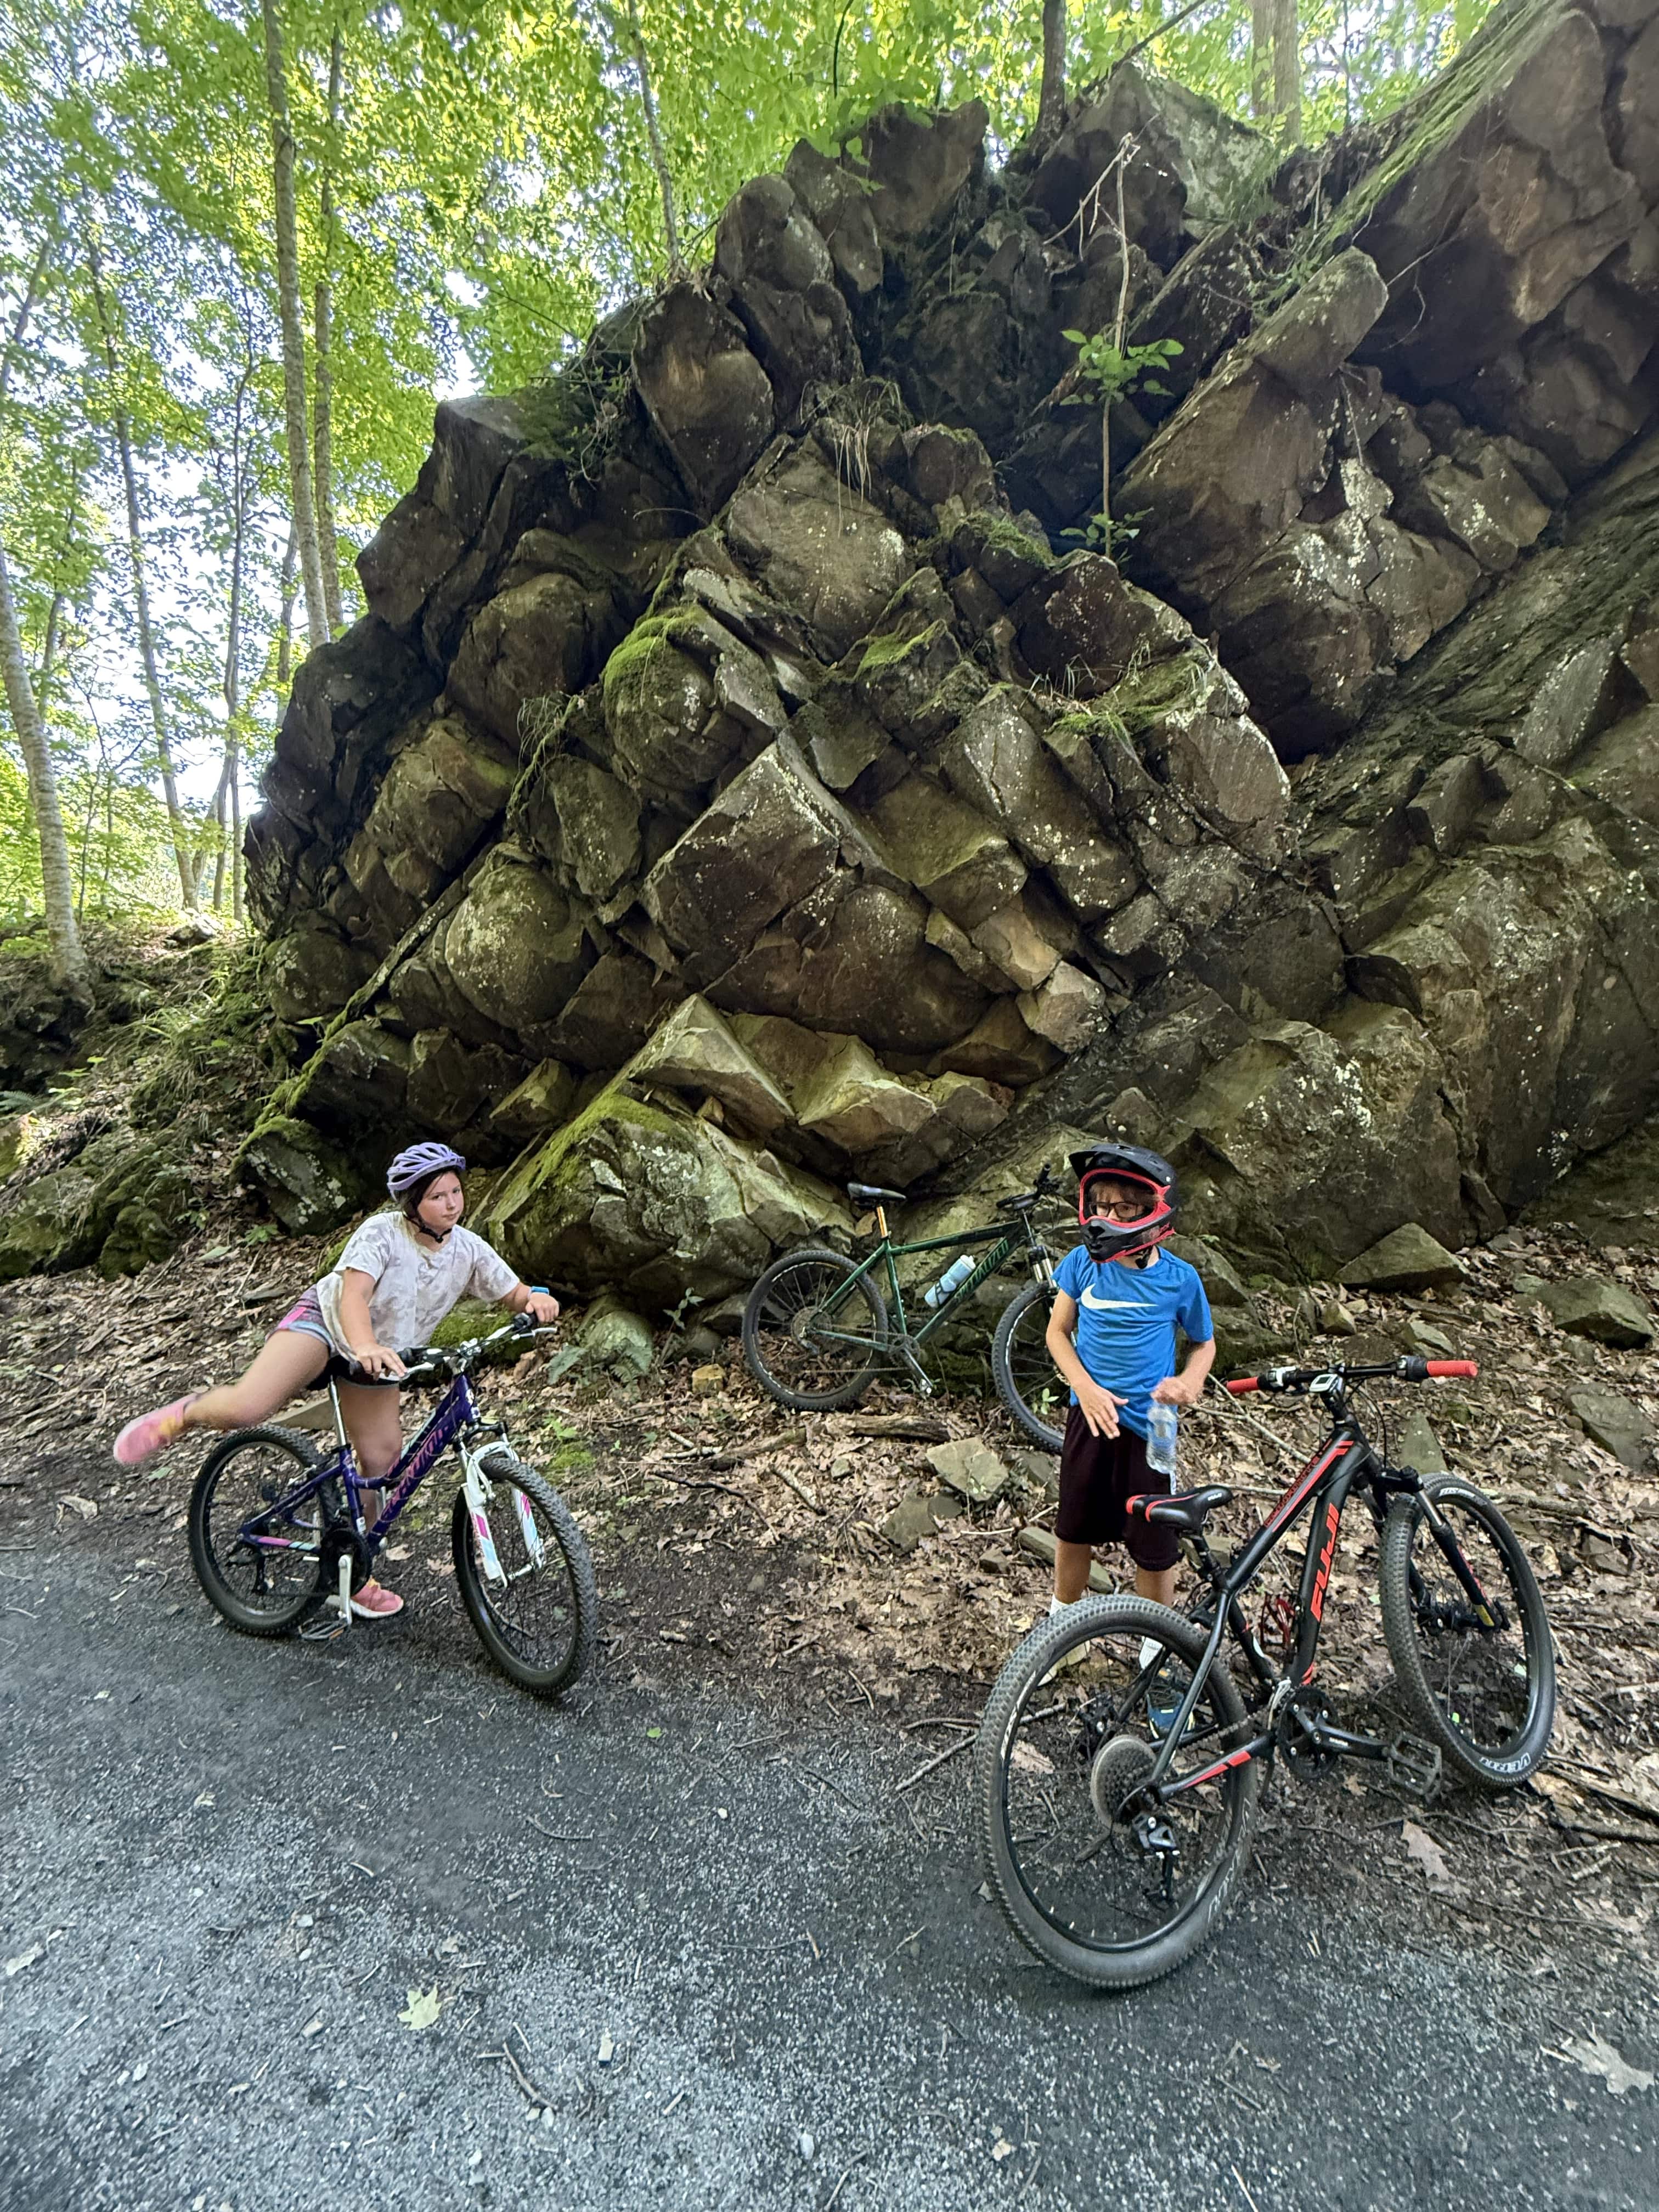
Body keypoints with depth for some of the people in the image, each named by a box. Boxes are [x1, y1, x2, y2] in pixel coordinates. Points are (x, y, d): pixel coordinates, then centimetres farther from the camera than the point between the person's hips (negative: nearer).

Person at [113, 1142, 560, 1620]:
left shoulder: (469, 1249, -10)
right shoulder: (383, 1232, -24)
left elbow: (513, 1294, -6)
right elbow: (353, 1294, -36)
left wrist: (536, 1299, -31)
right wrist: (365, 1346, -55)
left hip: (380, 1358, 4)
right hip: (325, 1321, -4)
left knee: (381, 1461, -3)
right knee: (246, 1409, -26)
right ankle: (187, 1414, 11)